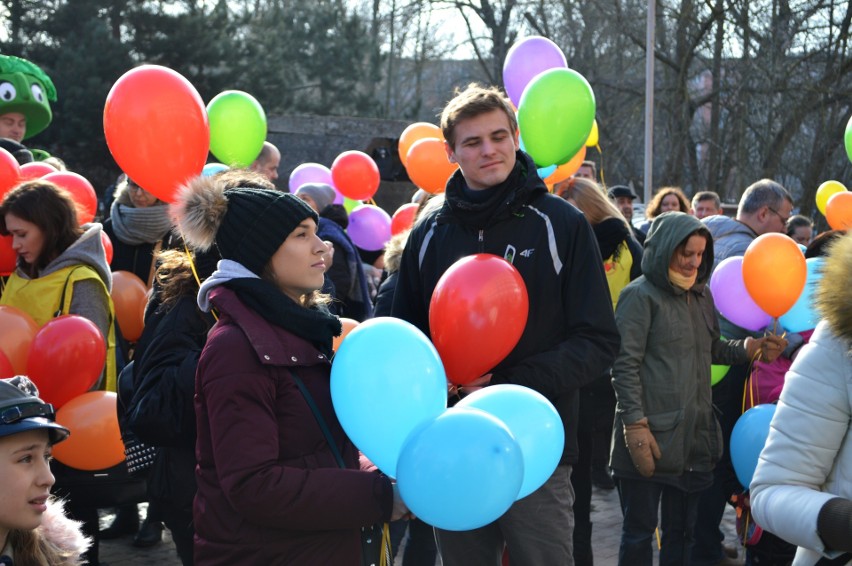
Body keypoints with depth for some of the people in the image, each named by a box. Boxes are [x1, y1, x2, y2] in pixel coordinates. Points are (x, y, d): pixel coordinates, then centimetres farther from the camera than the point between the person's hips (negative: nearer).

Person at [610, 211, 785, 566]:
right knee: (639, 531, 4)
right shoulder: (640, 296, -9)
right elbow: (625, 364, -14)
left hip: (693, 437, 7)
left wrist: (746, 349, 3)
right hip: (649, 440, -7)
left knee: (681, 532, 16)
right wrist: (635, 424, -20)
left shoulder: (701, 295, 14)